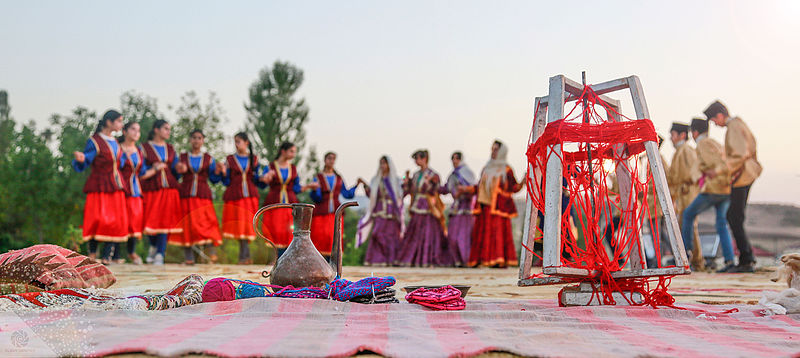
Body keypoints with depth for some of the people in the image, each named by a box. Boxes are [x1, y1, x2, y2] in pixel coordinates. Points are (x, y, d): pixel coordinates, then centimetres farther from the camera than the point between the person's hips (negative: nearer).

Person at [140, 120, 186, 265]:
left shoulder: (170, 149, 16)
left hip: (169, 189, 3)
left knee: (165, 221, -5)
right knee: (151, 221, -2)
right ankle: (153, 247, 26)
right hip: (151, 188, -3)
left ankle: (160, 255, -1)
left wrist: (178, 169, -4)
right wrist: (153, 168, -16)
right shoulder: (144, 148, 4)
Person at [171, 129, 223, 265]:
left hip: (203, 195, -1)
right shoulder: (182, 157, 11)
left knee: (205, 222, -14)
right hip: (185, 195, 1)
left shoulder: (208, 158, 12)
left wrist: (217, 172, -7)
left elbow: (213, 179, 12)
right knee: (186, 224, -2)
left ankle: (212, 254, -8)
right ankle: (188, 257, 3)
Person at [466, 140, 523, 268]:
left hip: (499, 204, -5)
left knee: (499, 230, -10)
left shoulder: (506, 169, 2)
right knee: (482, 232, 1)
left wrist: (522, 183, -20)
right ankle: (481, 259, 2)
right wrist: (468, 188, 17)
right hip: (485, 205, 5)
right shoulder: (486, 168, 18)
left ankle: (500, 260, -10)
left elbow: (513, 188, -3)